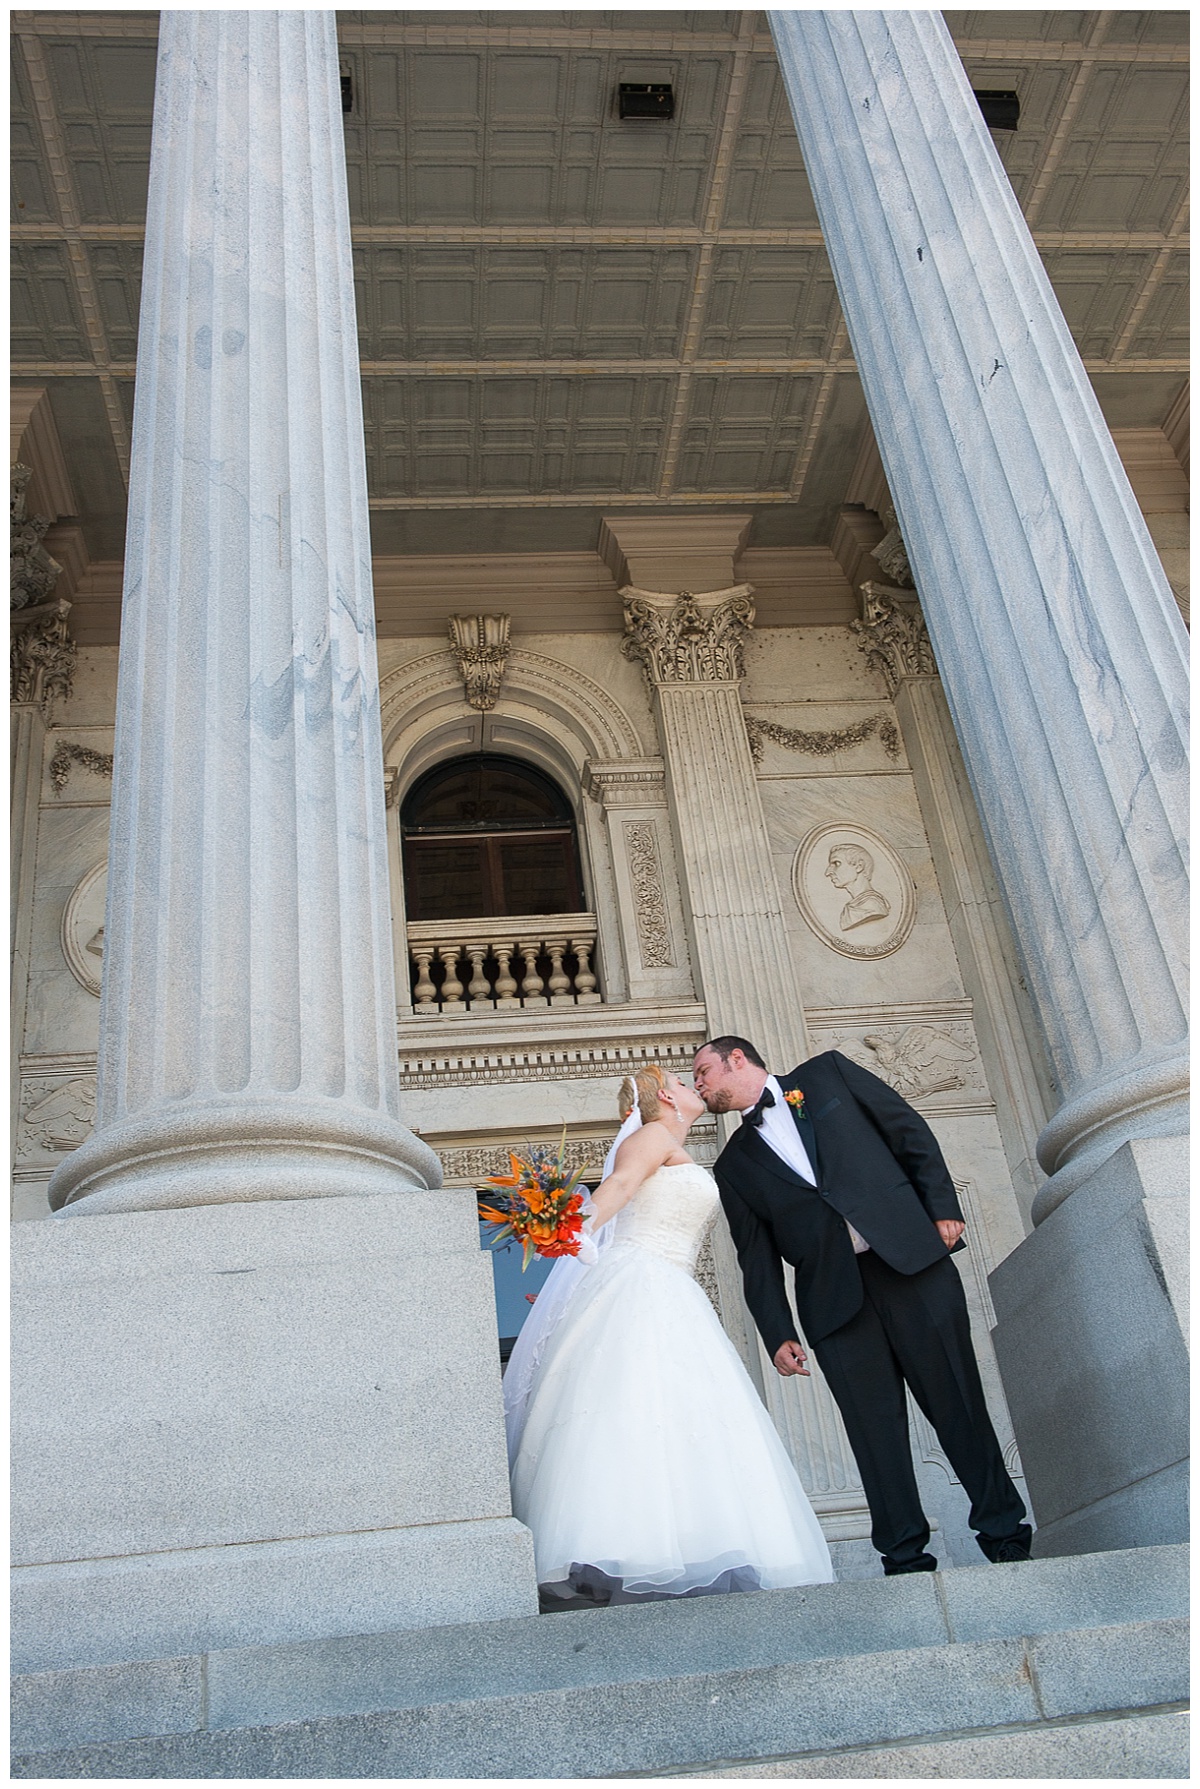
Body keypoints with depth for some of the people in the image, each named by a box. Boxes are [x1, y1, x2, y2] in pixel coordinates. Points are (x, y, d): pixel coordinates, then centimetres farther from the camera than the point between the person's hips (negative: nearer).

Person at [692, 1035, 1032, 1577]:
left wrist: (943, 1207, -3)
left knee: (958, 1403, -1)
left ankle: (1005, 1534, 9)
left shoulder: (827, 1073, 12)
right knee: (874, 1425, -4)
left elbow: (911, 1131, 8)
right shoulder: (735, 1165, 18)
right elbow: (757, 1259, 14)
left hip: (910, 1255, -2)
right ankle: (906, 1557, 2)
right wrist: (778, 1334, 4)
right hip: (833, 1296, 2)